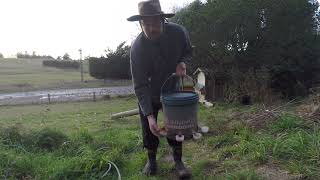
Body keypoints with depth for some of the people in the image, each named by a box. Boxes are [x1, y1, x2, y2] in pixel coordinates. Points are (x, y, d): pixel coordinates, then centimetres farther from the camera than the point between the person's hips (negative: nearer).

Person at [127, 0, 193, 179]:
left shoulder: (178, 32, -24)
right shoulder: (137, 47, -31)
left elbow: (188, 51, 0)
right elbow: (140, 86, -31)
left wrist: (182, 62, -24)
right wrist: (149, 116, -40)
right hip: (149, 93, -1)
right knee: (149, 126, 3)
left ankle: (178, 160, 20)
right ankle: (151, 159, 24)